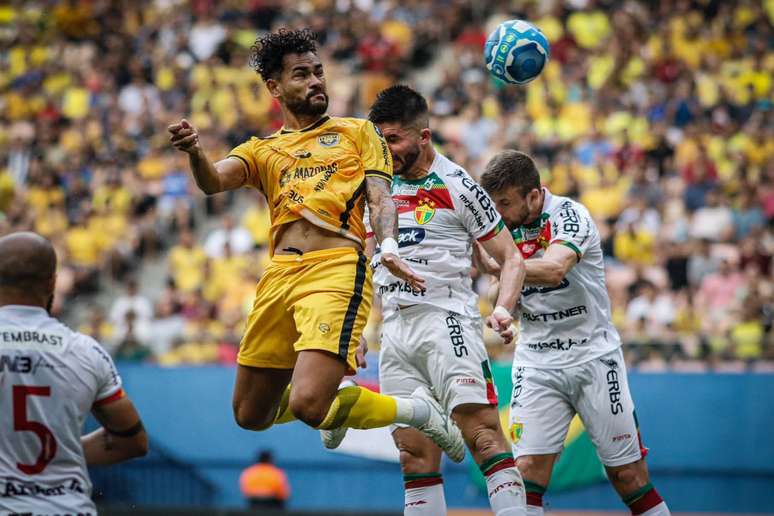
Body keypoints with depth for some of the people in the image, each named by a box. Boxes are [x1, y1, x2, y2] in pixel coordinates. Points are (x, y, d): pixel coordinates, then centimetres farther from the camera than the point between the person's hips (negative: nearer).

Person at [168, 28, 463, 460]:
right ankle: (330, 396, 39)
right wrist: (195, 152, -20)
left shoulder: (358, 132, 17)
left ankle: (417, 410, 3)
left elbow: (380, 198, 7)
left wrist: (389, 247, -16)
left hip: (337, 270, -5)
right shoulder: (262, 150, 22)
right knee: (251, 416, 8)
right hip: (279, 274, 5)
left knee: (308, 406, -21)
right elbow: (213, 181, 4)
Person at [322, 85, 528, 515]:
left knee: (482, 433, -19)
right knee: (415, 457, 1)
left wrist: (502, 309, -17)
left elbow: (511, 259, 0)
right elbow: (367, 266, 25)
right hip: (395, 330, 6)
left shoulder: (457, 186, -2)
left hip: (446, 319, -6)